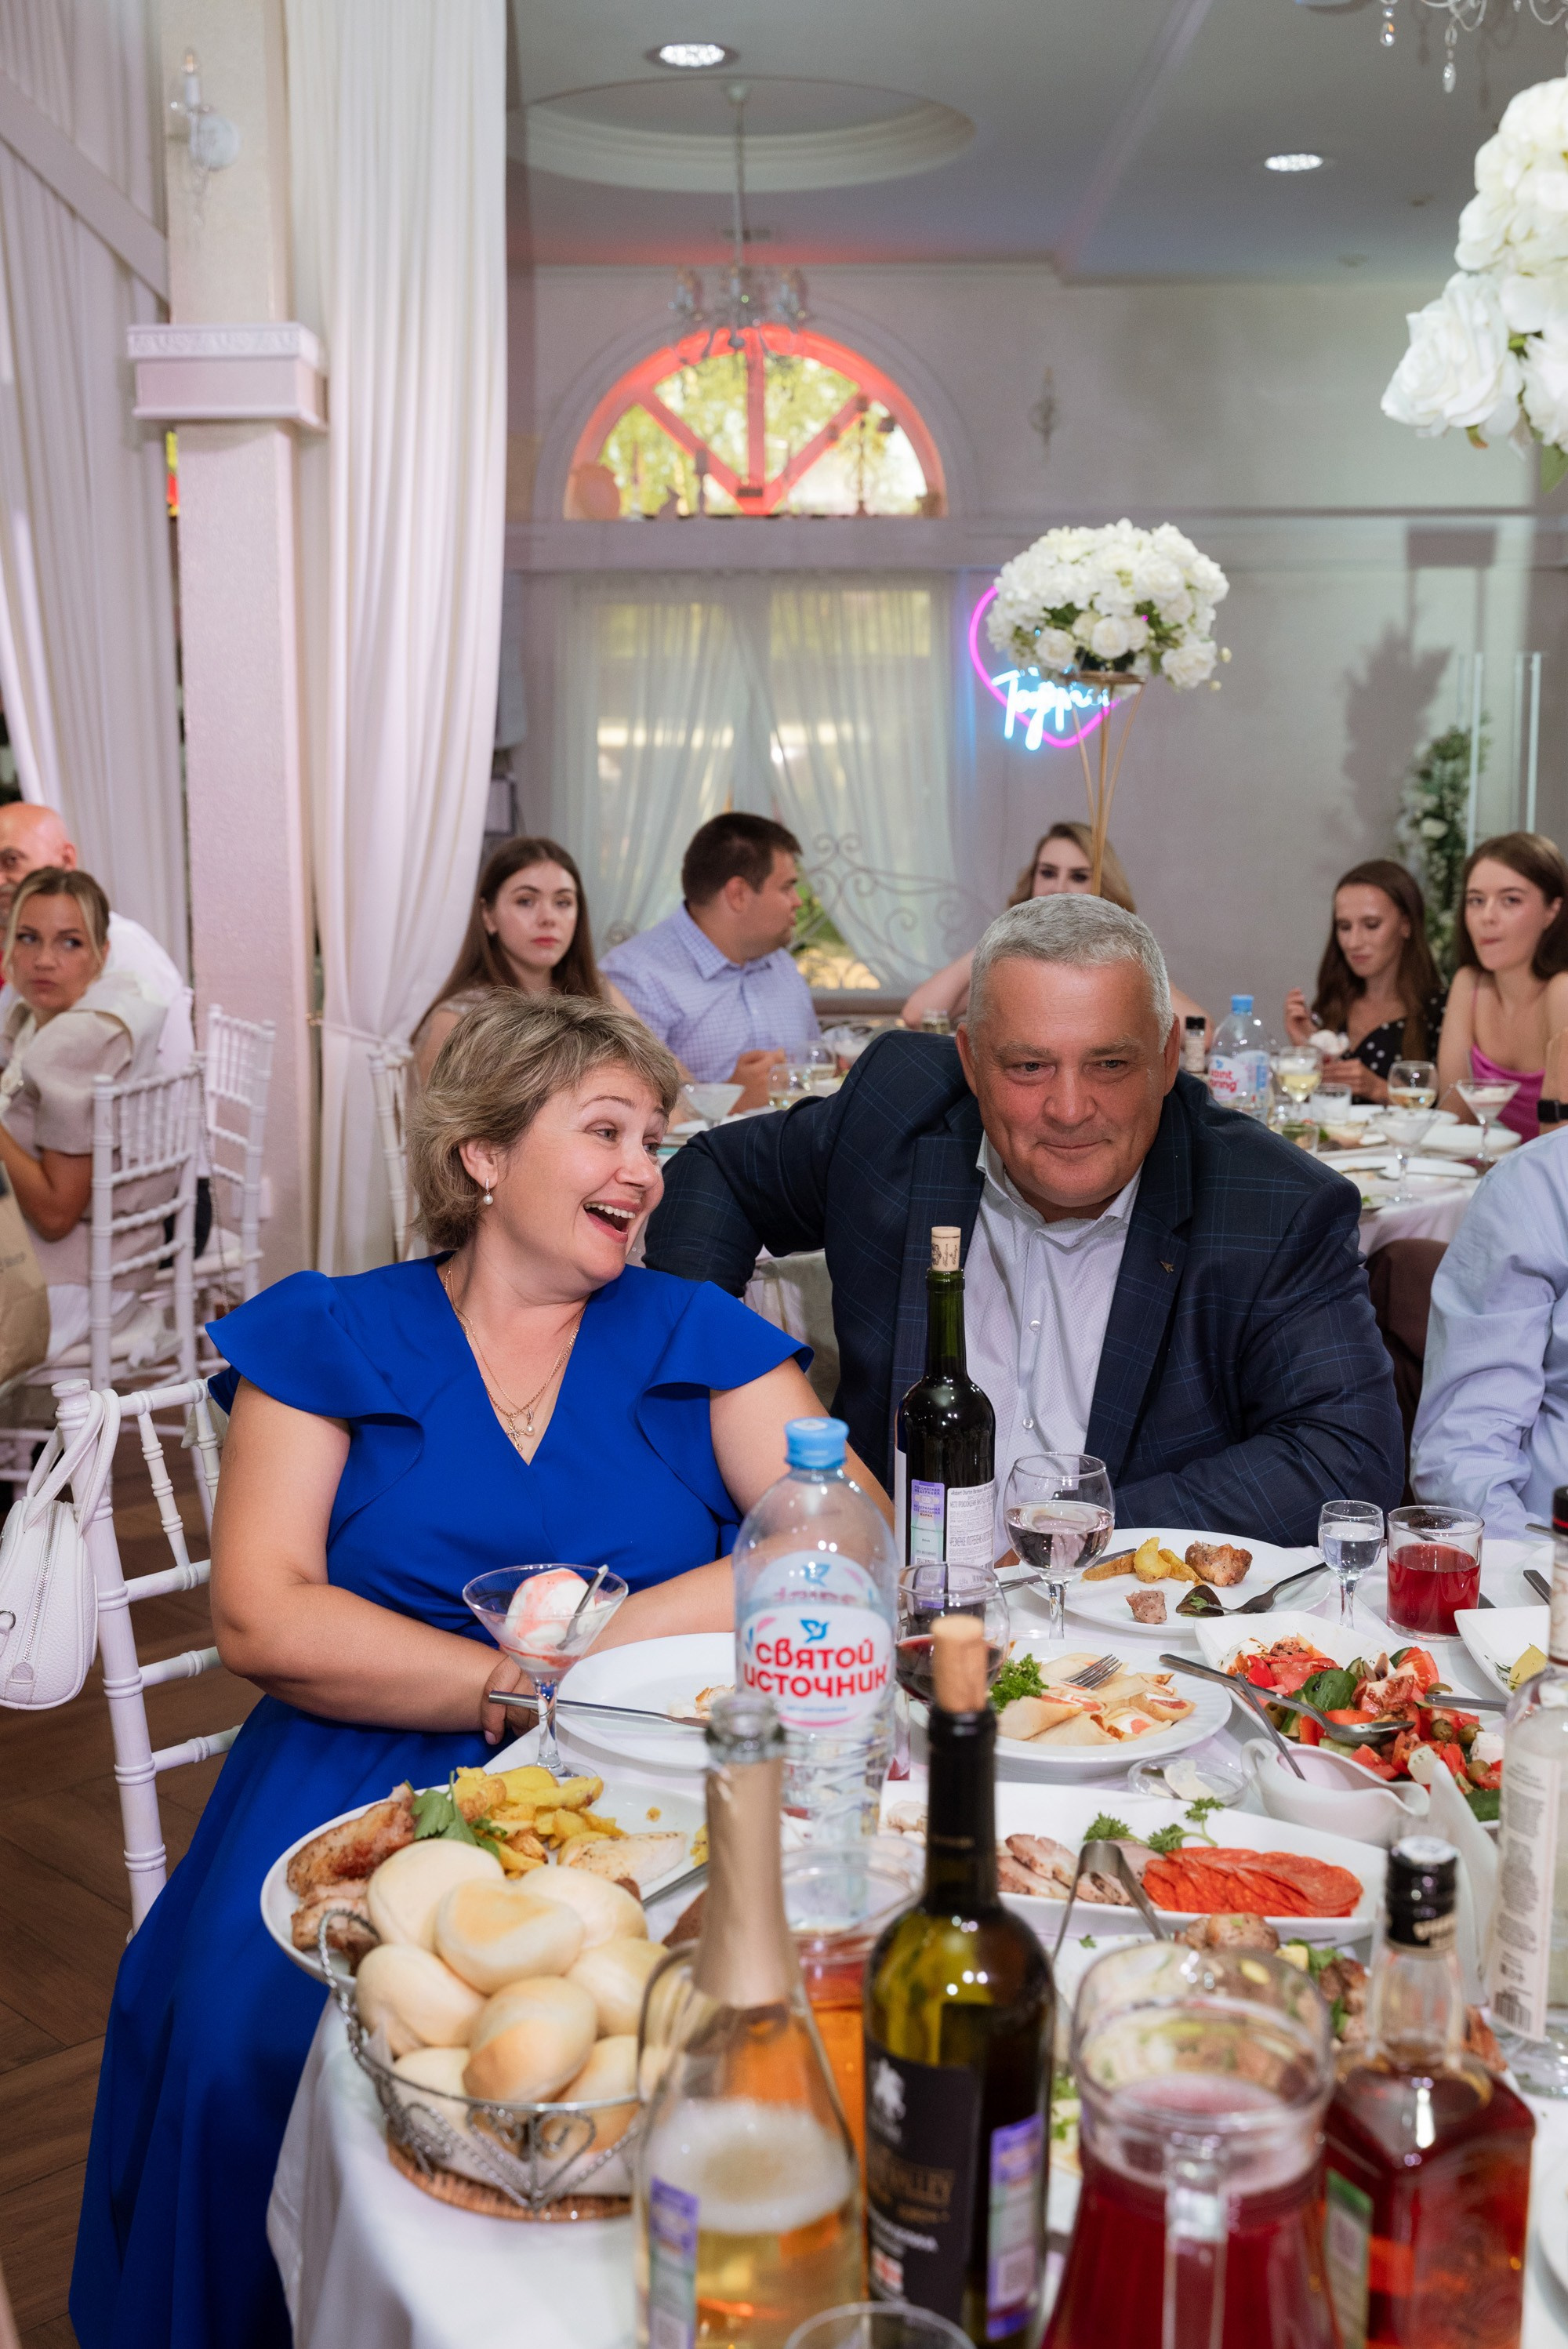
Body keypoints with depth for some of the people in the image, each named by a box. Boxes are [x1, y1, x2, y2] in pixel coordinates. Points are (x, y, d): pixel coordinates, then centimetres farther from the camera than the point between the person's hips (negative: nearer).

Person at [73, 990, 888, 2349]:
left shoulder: (696, 1338, 11)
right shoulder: (328, 1338, 7)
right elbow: (261, 1620, -4)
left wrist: (587, 1651, -15)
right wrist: (519, 1690, -11)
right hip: (365, 1778, 0)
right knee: (248, 2035, -25)